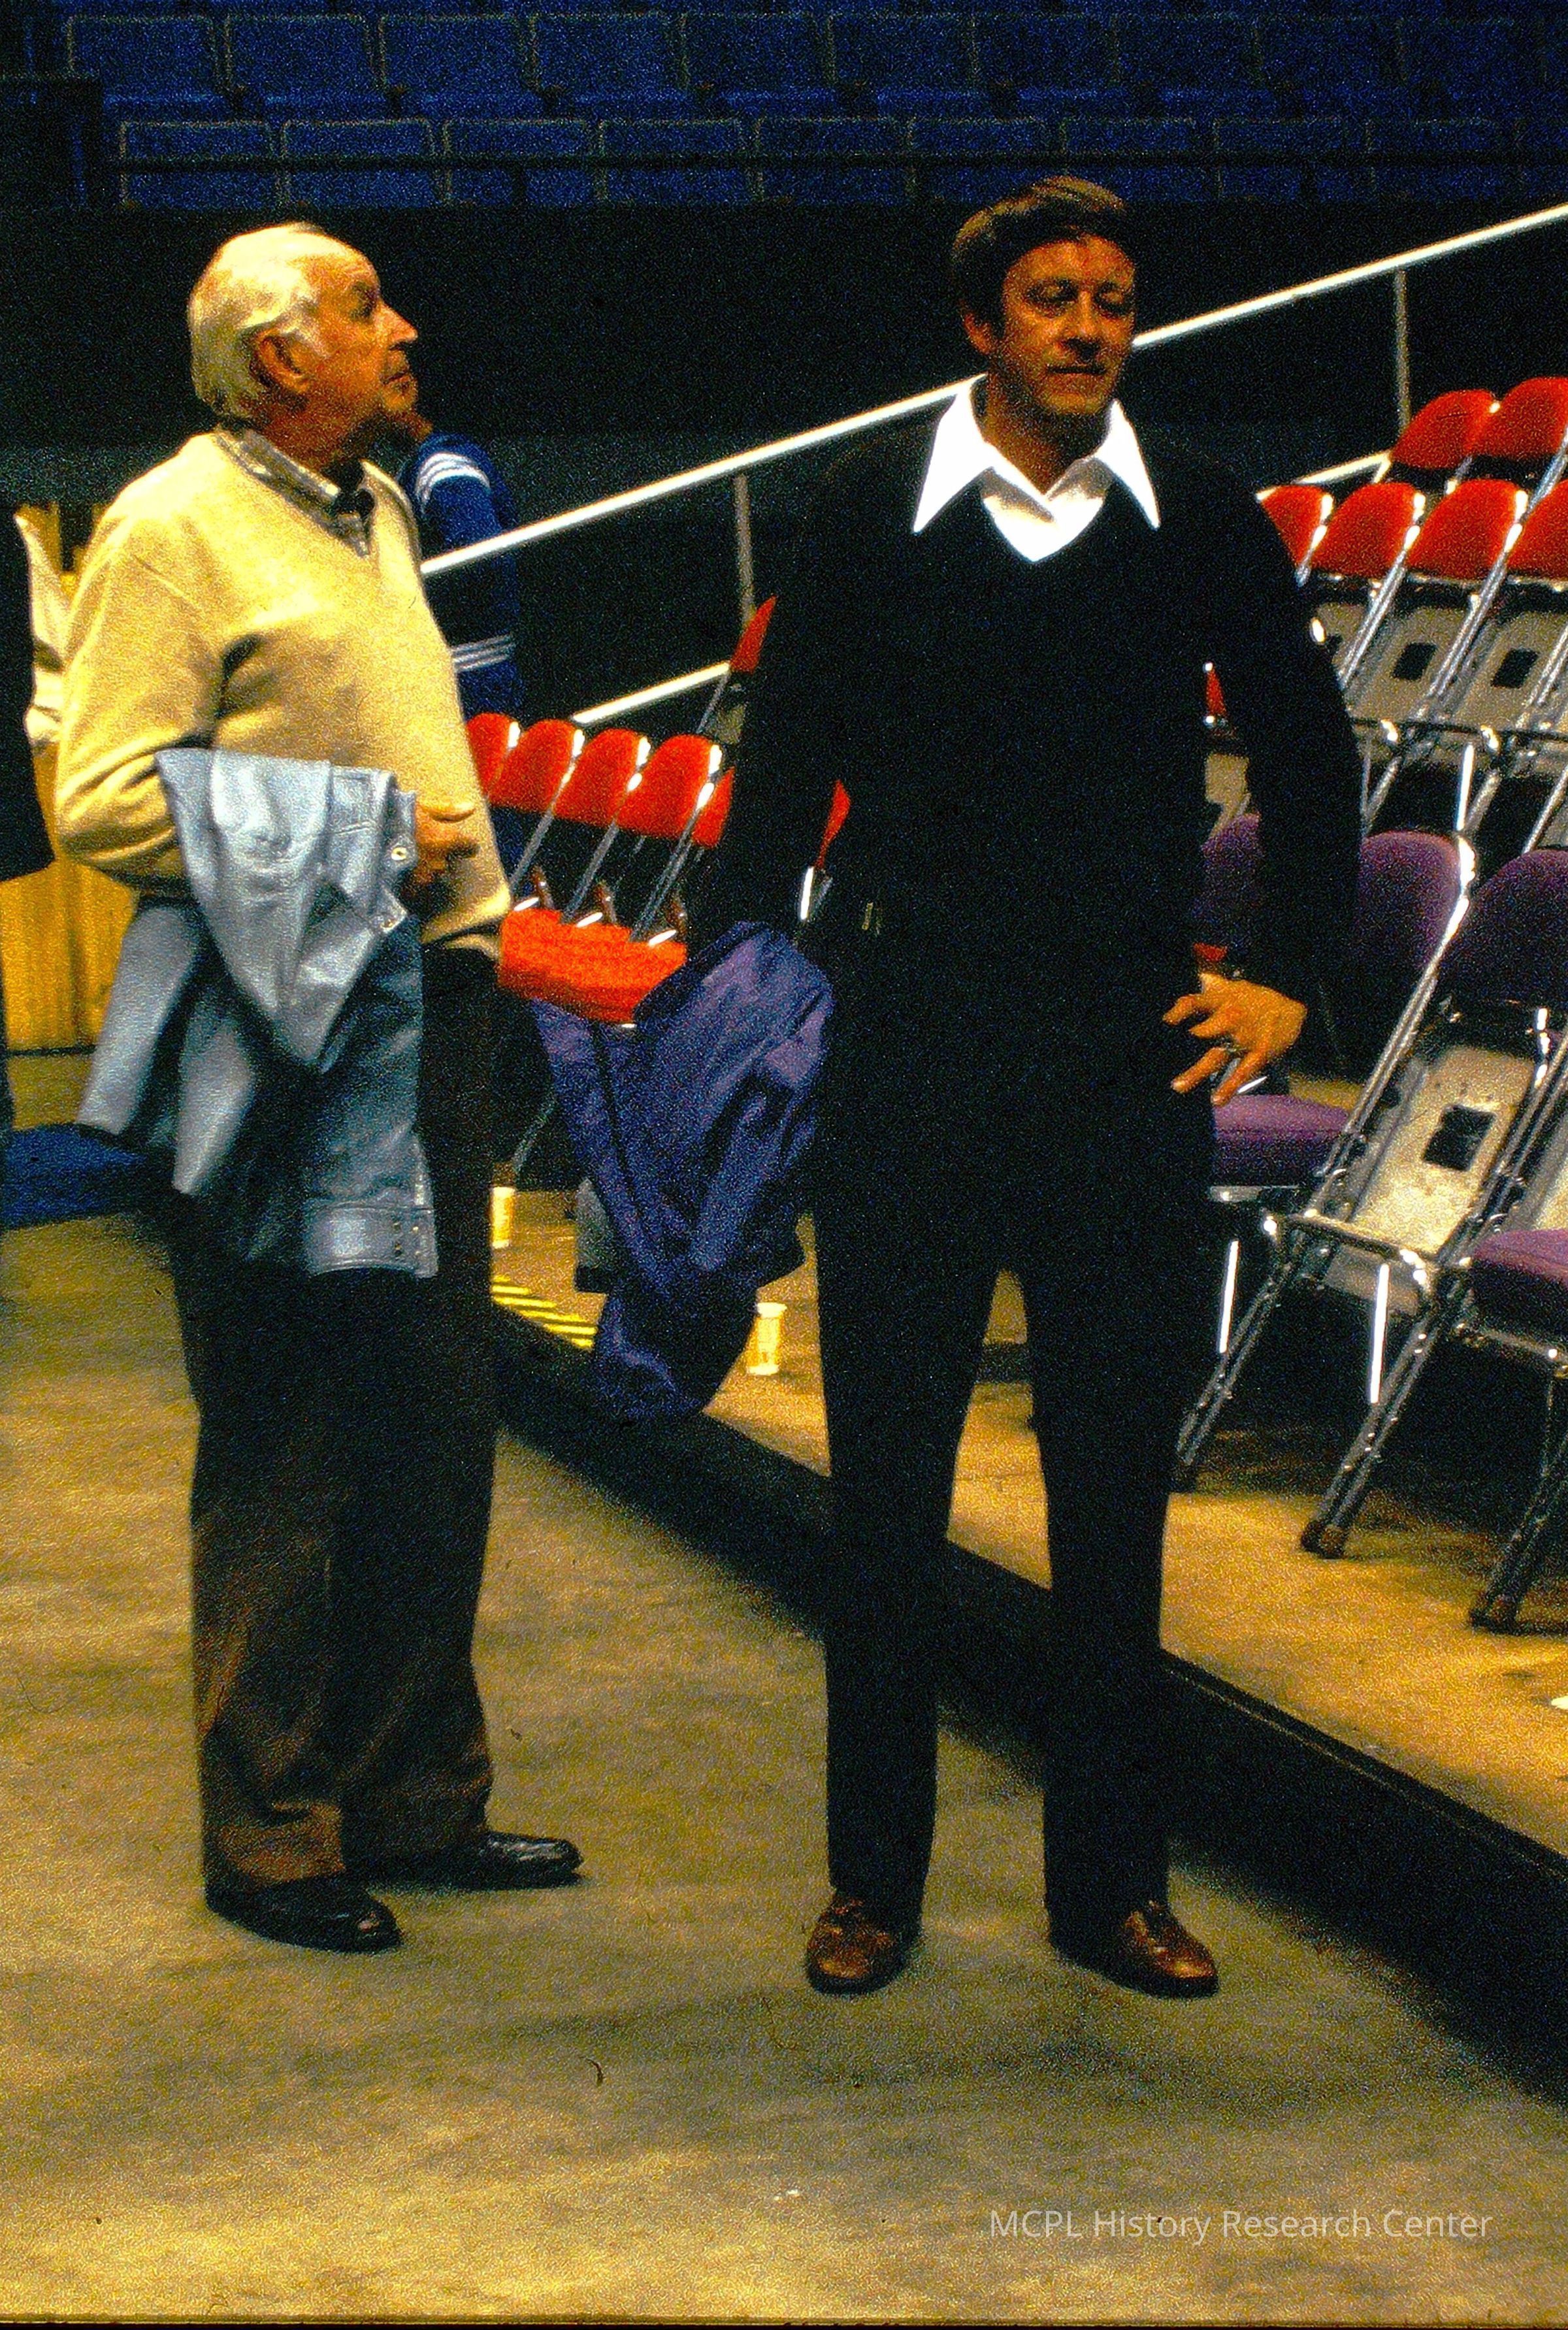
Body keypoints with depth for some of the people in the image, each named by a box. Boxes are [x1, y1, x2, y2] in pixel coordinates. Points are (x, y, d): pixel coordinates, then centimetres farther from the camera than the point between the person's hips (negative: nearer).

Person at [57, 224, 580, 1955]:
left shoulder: (375, 513, 18)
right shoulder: (171, 529, -8)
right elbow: (102, 800, -16)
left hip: (424, 1011, 8)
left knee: (435, 1421, 12)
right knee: (285, 1448, -3)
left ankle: (414, 1795, 23)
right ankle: (269, 1836, 7)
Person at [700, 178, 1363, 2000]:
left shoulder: (1200, 519, 2)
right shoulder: (872, 513, 0)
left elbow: (1304, 750, 13)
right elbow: (785, 766, 6)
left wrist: (1290, 978, 8)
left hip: (1127, 1048, 1)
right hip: (908, 1047, -1)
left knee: (1117, 1474, 6)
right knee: (886, 1471, 5)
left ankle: (1110, 1879, 18)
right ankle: (873, 1876, 18)